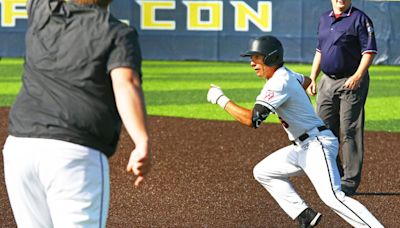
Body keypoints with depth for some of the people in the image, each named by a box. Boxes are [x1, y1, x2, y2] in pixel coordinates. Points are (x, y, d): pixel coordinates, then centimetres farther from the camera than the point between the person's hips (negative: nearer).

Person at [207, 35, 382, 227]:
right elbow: (306, 81, 36)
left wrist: (221, 100, -16)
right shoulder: (286, 74, 12)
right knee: (263, 172, 15)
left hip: (317, 144, -11)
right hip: (302, 147, 11)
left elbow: (251, 119, -26)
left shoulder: (278, 83, -18)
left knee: (332, 197, -25)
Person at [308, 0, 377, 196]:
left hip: (351, 83, -7)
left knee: (350, 132, -6)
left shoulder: (359, 19, -7)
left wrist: (358, 76, -24)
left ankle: (350, 181, -1)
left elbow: (369, 51, -12)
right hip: (327, 82, 7)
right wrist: (312, 78, 14)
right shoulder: (325, 19, 15)